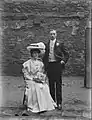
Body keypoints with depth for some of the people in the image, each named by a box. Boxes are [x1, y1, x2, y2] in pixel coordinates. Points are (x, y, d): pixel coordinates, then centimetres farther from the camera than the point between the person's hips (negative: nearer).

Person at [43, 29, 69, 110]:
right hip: (49, 65, 3)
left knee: (58, 84, -3)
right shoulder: (46, 44, 13)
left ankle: (59, 103, 2)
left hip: (57, 65, -3)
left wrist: (63, 61, -7)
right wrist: (45, 65, 7)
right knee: (51, 84, 7)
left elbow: (67, 54, 7)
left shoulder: (60, 44, 5)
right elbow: (45, 56, 16)